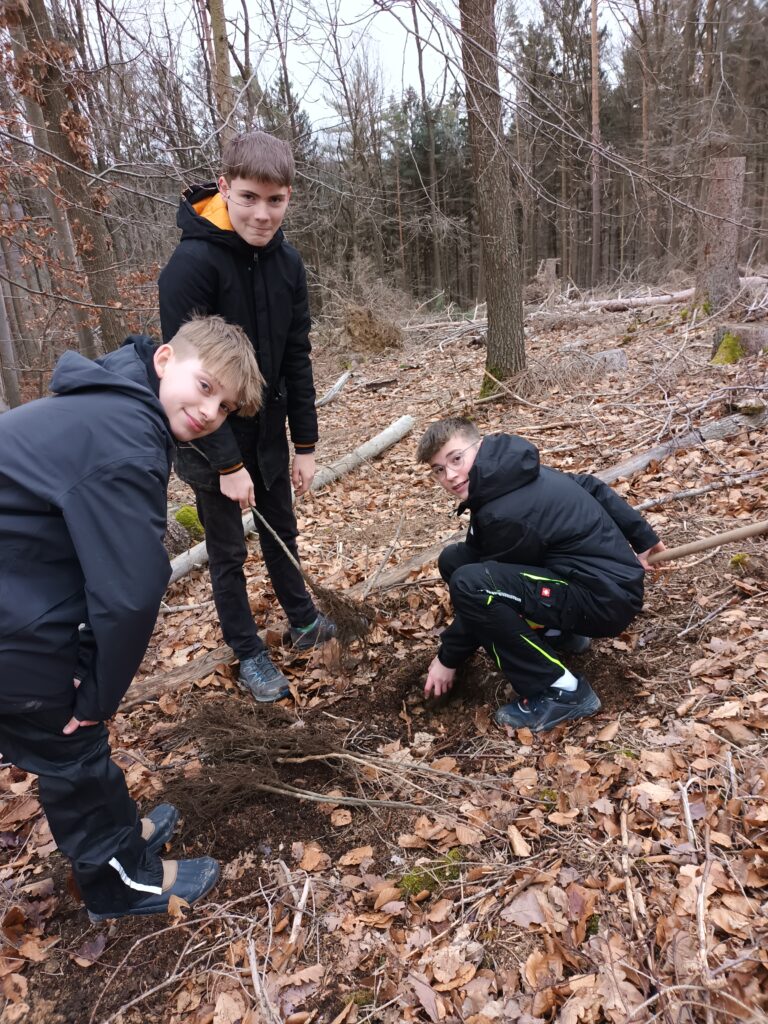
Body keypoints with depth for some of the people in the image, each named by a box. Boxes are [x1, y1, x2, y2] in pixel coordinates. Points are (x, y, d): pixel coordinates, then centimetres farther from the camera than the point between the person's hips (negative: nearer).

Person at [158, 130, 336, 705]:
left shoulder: (287, 262, -4)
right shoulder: (193, 263, -23)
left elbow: (296, 360, 1)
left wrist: (305, 444, 1)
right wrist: (227, 464, -21)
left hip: (268, 428, 6)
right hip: (210, 437, -5)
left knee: (281, 528, 19)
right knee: (228, 550, 8)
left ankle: (304, 622, 38)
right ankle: (249, 653, 25)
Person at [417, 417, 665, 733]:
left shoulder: (507, 513, -24)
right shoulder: (515, 473, 2)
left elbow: (481, 593, -14)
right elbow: (590, 486, 14)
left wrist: (447, 658, 0)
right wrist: (643, 539, 23)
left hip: (605, 600, -10)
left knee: (468, 582, -29)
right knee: (454, 559, 7)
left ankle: (560, 692, -15)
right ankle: (557, 635, 15)